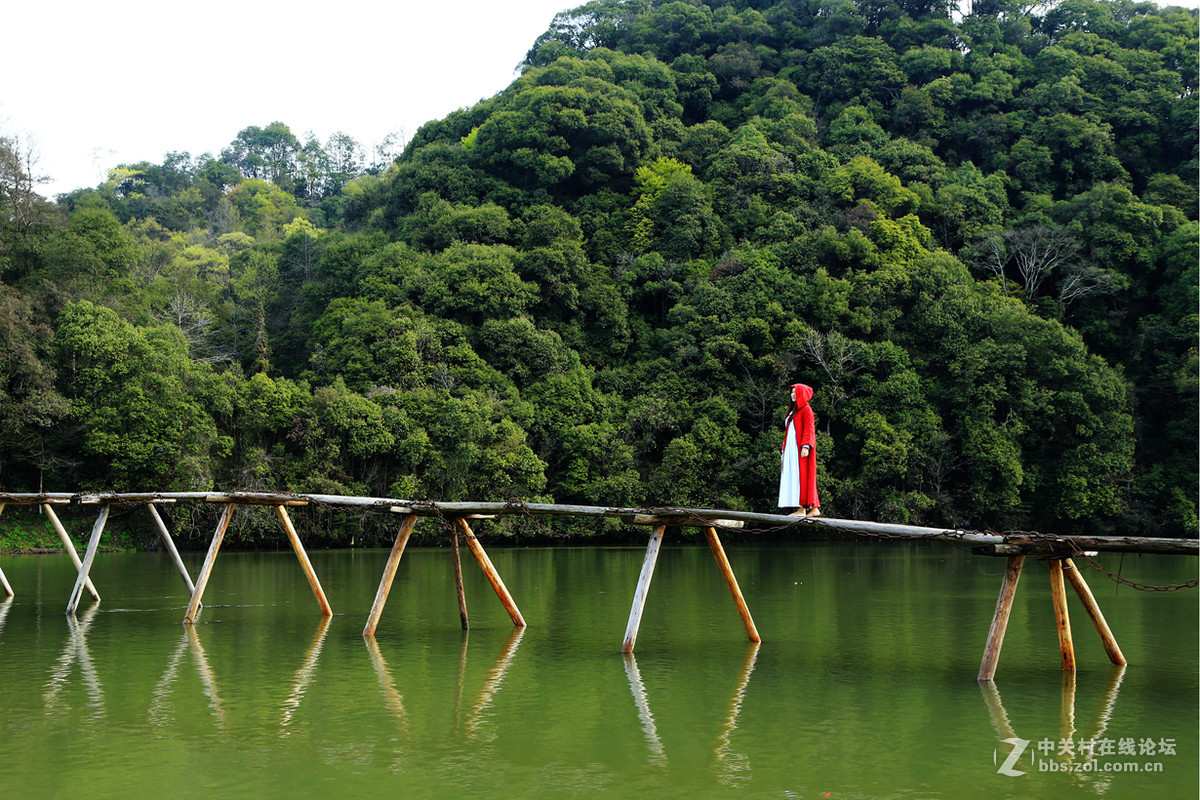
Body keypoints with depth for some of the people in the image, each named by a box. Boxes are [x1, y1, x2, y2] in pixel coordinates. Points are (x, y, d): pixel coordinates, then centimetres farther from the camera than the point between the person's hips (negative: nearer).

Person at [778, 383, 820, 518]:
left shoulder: (806, 410, -4)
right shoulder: (793, 411, 22)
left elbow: (809, 429, -14)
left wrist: (806, 446, -25)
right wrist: (785, 448, 18)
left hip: (800, 449, -9)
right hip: (791, 449, 9)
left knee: (801, 476, -12)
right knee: (793, 477, 4)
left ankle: (802, 508, -14)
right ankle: (814, 508, 3)